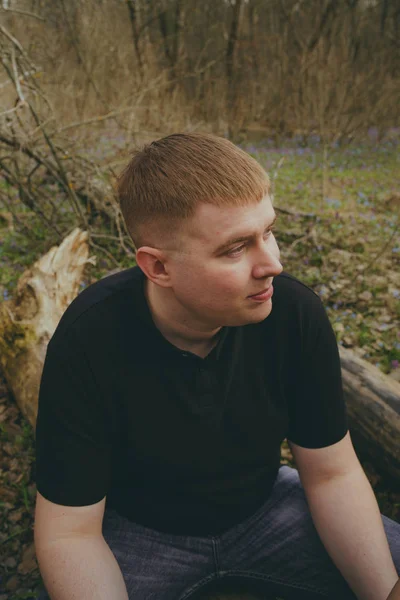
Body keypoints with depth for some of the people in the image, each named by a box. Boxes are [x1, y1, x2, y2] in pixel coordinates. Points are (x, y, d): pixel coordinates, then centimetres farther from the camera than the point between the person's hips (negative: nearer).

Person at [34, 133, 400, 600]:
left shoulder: (297, 311, -21)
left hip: (264, 505, 2)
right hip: (139, 526, -1)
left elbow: (333, 475, -10)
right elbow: (69, 533, -20)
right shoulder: (88, 341, -27)